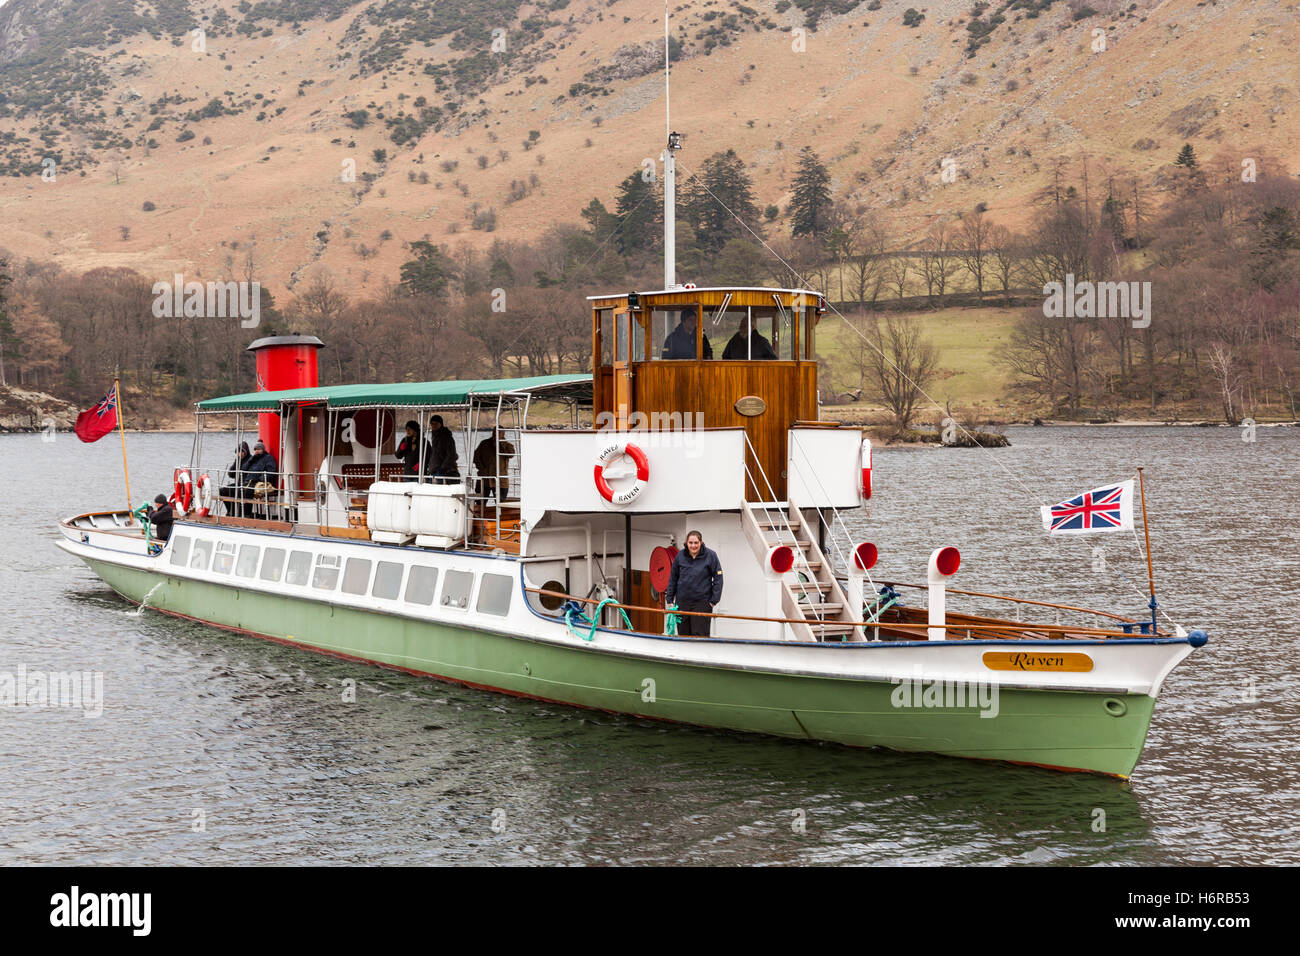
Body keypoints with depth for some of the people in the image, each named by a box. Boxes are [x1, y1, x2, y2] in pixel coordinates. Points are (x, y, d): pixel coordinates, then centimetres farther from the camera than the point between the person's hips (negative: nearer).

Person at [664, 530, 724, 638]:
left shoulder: (710, 556, -5)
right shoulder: (680, 556, 3)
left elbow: (718, 577, 0)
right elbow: (673, 579, 12)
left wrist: (714, 599, -6)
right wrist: (669, 599, 9)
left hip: (702, 602, -3)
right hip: (682, 602, 3)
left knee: (699, 635, -8)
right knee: (683, 634, 8)